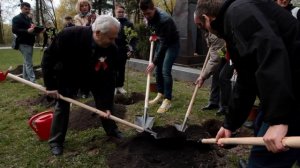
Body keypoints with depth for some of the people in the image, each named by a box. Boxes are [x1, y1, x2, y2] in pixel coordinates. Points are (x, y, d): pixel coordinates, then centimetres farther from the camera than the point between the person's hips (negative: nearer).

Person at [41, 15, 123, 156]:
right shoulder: (70, 35, -39)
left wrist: (107, 105, -22)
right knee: (62, 105, -1)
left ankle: (112, 130, 23)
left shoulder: (111, 49, -30)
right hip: (68, 74, -2)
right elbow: (49, 57, -26)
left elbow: (109, 78, -21)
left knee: (104, 101, 1)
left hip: (95, 76, 2)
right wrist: (50, 85, -24)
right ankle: (56, 141, 15)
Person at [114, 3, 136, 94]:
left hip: (123, 50, 0)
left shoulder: (128, 23, -1)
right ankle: (114, 86, 17)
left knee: (121, 69, 10)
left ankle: (120, 86, 21)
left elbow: (133, 38, -3)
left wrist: (131, 49, -12)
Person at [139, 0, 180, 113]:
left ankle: (167, 100, -9)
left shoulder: (165, 20, -35)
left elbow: (165, 44, -34)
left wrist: (154, 62, -33)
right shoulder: (149, 16, -11)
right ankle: (160, 94, 22)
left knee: (165, 71, -16)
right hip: (161, 42, 8)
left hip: (172, 44, -8)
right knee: (158, 69, 8)